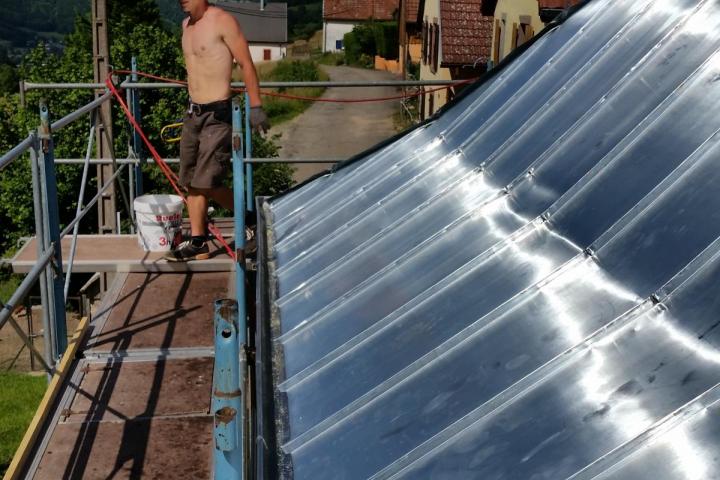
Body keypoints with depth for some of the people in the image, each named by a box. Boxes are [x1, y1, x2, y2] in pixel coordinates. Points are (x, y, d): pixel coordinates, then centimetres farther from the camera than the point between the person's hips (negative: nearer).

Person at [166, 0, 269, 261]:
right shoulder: (186, 25, 13)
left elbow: (246, 64, -12)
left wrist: (255, 107, -15)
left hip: (217, 114, -8)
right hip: (193, 113, 8)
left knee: (208, 182, -9)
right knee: (192, 182, 9)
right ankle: (198, 242, 17)